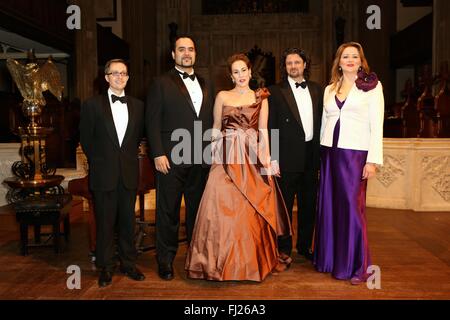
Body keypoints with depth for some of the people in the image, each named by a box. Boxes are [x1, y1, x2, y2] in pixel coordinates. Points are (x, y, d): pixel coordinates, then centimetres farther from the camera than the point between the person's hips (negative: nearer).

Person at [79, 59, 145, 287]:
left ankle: (128, 264, 23)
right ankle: (105, 267, 19)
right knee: (105, 222, 6)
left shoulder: (137, 105, 7)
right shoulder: (92, 105, 0)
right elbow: (85, 139, 3)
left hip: (129, 174, 2)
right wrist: (99, 163, 4)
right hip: (104, 175, -2)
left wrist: (128, 157, 7)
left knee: (128, 221, 10)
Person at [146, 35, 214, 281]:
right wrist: (158, 154, -12)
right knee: (168, 211, 5)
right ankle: (165, 260, 18)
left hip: (200, 159, 4)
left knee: (197, 209, 12)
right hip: (171, 159, -4)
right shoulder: (162, 84, 2)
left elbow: (210, 121, 15)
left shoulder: (206, 85, 16)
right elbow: (152, 122, -4)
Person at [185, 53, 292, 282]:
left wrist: (266, 158, -2)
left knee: (253, 210, 1)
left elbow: (263, 131, 7)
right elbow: (216, 129, 10)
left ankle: (252, 261, 16)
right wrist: (215, 155, 0)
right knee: (223, 207, -6)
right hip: (227, 158, 0)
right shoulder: (222, 96, 9)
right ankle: (224, 262, 8)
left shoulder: (261, 98, 10)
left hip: (253, 157, 1)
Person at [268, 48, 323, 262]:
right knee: (285, 205, 6)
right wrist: (272, 159, -12)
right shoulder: (276, 92, -3)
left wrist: (321, 154, 4)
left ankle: (304, 246, 30)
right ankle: (284, 248, 21)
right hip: (288, 158, -4)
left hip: (311, 157, 5)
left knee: (308, 205, 14)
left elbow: (321, 122, 10)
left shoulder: (316, 90, 10)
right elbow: (271, 128, -6)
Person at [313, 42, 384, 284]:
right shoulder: (329, 89, 13)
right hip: (329, 153, 4)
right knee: (329, 206, 8)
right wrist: (321, 155, 10)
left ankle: (356, 266, 12)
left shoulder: (372, 86, 1)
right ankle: (329, 258, 23)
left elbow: (376, 125, -4)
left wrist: (373, 160, -11)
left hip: (355, 154, -4)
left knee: (352, 207, -2)